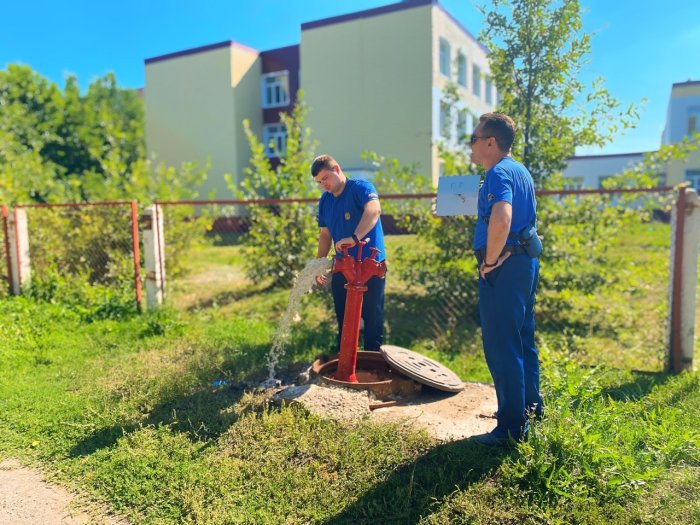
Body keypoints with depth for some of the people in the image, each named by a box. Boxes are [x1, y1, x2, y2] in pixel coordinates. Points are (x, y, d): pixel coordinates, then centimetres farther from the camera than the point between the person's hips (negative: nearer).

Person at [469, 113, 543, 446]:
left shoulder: (498, 173, -16)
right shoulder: (520, 171, 15)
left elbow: (501, 219, -33)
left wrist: (489, 261, -22)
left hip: (504, 267, -10)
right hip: (525, 262, 10)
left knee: (501, 346, -3)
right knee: (522, 337, 19)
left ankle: (512, 427, 6)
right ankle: (529, 406, 34)